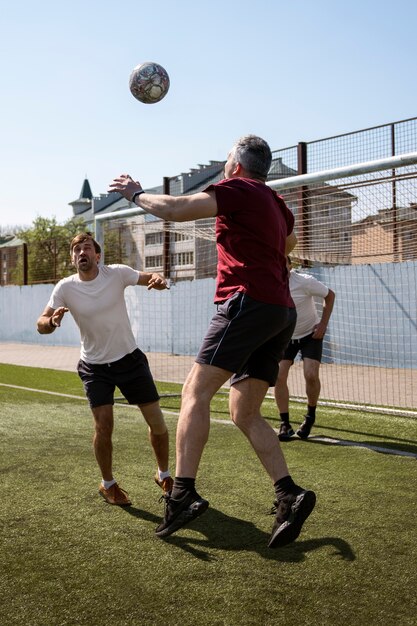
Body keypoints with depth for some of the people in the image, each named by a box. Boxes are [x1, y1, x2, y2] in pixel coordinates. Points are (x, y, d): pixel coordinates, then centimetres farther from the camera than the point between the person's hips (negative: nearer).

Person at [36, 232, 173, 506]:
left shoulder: (117, 273, -12)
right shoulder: (65, 288, -11)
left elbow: (151, 277, -2)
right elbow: (41, 325, -9)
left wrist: (159, 280, -26)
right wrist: (52, 321, -33)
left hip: (130, 358, 1)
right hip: (95, 366, 0)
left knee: (157, 423, 2)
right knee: (103, 425, -13)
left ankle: (164, 475, 28)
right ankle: (108, 484, 14)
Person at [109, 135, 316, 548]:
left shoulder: (238, 188, 1)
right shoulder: (276, 204, 25)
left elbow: (176, 210, -8)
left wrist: (136, 193, 8)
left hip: (248, 301, -9)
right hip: (281, 312, 9)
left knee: (195, 393, -12)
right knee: (244, 413, 8)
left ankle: (182, 494, -19)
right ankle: (289, 496, 0)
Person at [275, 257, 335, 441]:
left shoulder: (305, 281, -23)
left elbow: (329, 295, -7)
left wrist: (323, 324, -14)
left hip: (311, 335, -3)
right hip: (285, 336, 3)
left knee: (311, 375, -19)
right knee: (279, 376, -12)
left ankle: (310, 416, 9)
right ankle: (285, 424, 0)